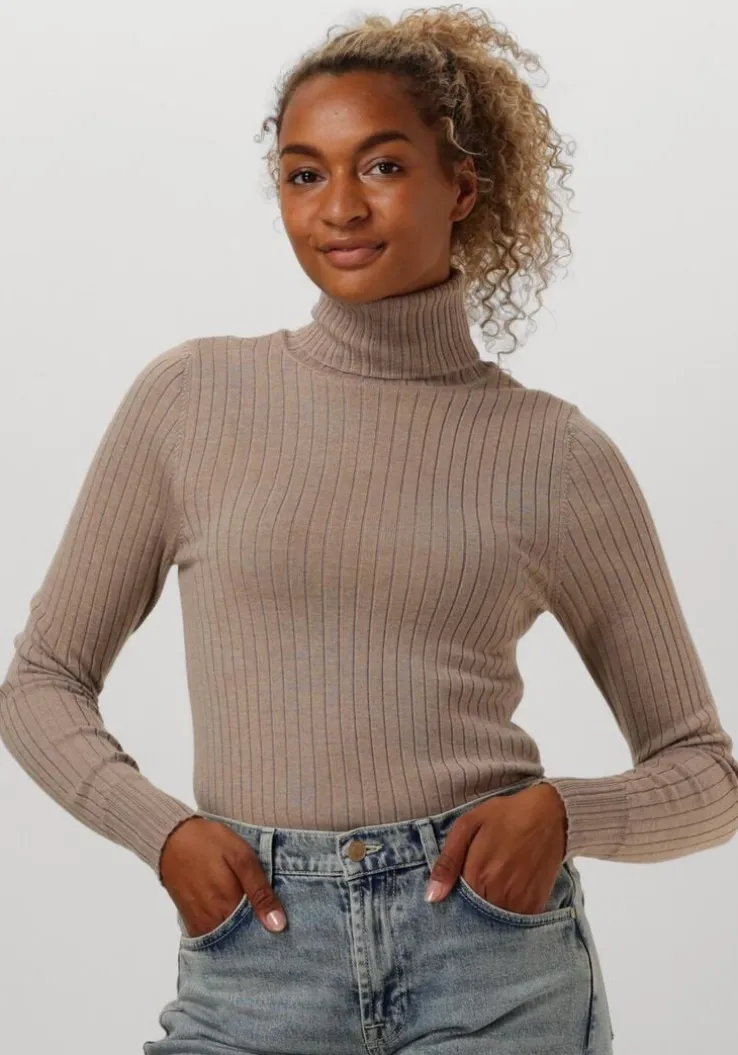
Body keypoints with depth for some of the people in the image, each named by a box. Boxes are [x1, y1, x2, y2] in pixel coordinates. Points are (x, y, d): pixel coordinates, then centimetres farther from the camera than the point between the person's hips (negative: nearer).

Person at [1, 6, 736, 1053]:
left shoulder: (555, 453, 1)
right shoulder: (191, 397, 3)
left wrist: (561, 809, -11)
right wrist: (164, 829, -7)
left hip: (493, 945, 0)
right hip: (254, 966, 1)